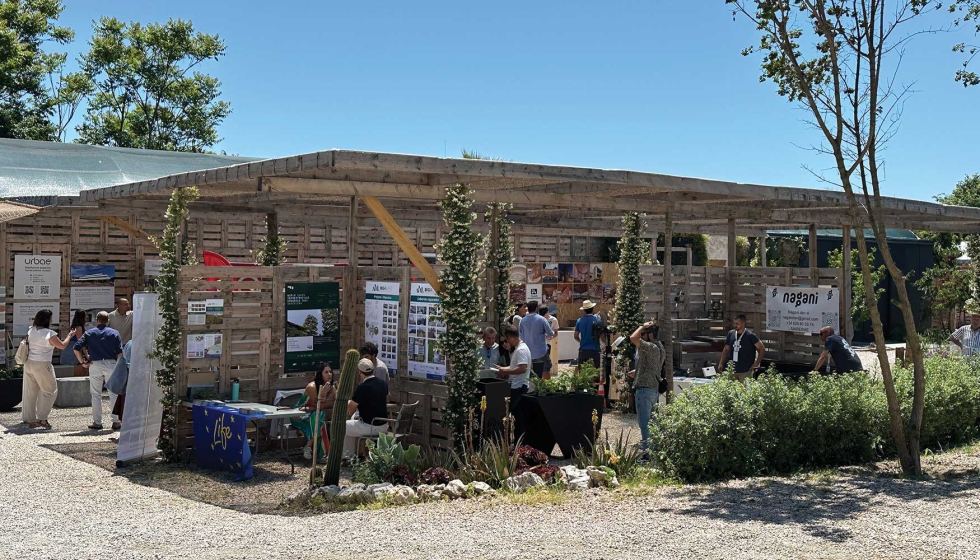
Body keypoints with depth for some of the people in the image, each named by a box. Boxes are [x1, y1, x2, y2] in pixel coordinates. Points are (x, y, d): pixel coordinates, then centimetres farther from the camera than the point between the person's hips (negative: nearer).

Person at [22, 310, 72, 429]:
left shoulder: (31, 330, 4)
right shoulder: (49, 333, -14)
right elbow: (62, 346, -5)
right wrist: (69, 336, 10)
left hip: (28, 364, 7)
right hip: (42, 365, -7)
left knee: (30, 392, 11)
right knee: (49, 391, 7)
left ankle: (30, 419, 16)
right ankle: (42, 418, 2)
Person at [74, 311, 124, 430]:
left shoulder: (89, 333, 8)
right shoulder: (114, 333, 6)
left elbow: (76, 348, -2)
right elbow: (120, 352, -3)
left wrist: (83, 362, 4)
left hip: (95, 365, 0)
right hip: (111, 364, 0)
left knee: (96, 394, 10)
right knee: (114, 393, 6)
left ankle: (97, 422, 10)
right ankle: (116, 421, 6)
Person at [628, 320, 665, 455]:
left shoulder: (651, 347, -17)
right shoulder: (660, 348, 14)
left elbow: (633, 338, -30)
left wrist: (642, 327, -14)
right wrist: (638, 372, 22)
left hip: (645, 389, -10)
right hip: (655, 388, 10)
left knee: (645, 424, -5)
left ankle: (647, 452, -3)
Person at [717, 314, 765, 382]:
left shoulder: (750, 335, -7)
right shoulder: (731, 334, 7)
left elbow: (762, 348, -4)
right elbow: (726, 349, 15)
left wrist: (757, 363, -8)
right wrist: (721, 363, 8)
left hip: (745, 371, -5)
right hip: (732, 370, 5)